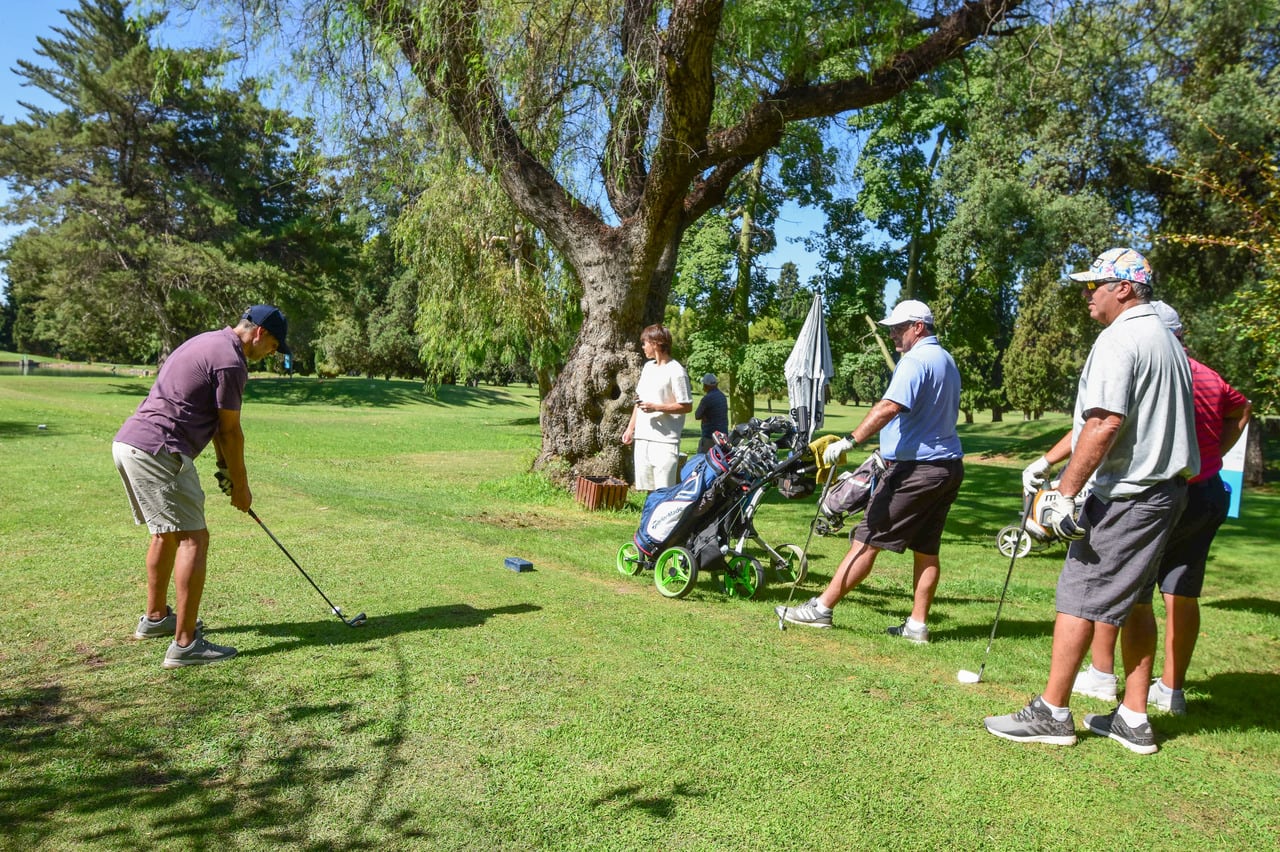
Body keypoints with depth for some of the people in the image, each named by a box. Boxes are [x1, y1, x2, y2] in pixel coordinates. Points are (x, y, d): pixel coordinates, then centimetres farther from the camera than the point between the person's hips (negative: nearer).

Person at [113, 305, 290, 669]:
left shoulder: (207, 342, 19)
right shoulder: (231, 362, -12)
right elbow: (230, 431, -7)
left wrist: (224, 467, 21)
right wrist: (241, 486, 4)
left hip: (128, 443, 11)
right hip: (158, 452, -11)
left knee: (166, 532, 23)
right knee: (193, 539, -8)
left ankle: (156, 617, 37)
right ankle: (185, 644, -8)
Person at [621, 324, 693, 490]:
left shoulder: (676, 372, -9)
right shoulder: (648, 366, 15)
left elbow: (687, 406, -11)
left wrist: (656, 407, -17)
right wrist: (630, 428, 17)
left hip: (665, 440, -8)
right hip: (642, 438, 8)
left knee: (665, 492, -10)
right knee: (648, 489, 11)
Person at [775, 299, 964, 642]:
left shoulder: (916, 361, -14)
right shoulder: (948, 361, 18)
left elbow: (889, 407, -29)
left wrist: (849, 441, -34)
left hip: (916, 469, -10)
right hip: (950, 467, 10)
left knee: (867, 540, -6)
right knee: (926, 549, 11)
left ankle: (821, 608, -1)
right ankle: (917, 624, 14)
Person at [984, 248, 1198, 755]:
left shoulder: (1119, 340, -14)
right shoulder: (1165, 339, 18)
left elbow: (1104, 425, -24)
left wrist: (1066, 493, -20)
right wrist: (1047, 461, 22)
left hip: (1126, 494, -10)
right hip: (1166, 487, 10)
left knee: (1079, 597, -3)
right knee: (1132, 600, 14)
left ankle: (1051, 713, 5)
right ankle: (1133, 720, 21)